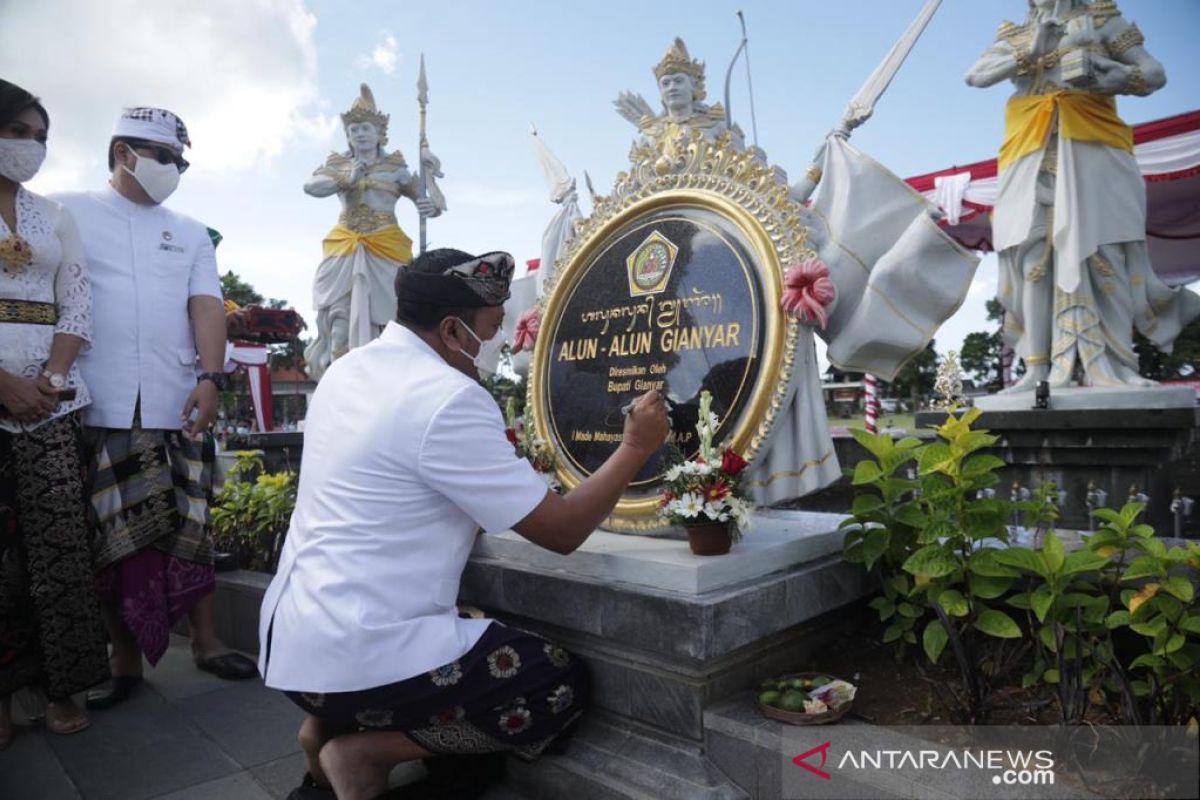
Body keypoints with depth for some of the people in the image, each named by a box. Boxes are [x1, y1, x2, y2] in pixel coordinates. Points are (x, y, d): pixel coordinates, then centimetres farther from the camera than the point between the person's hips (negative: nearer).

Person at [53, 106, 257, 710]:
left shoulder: (190, 233, 17)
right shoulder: (70, 214, 9)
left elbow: (206, 305, 5)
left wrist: (210, 377, -10)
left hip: (176, 406, 2)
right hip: (99, 409, -2)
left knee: (187, 525, 5)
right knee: (112, 536, 2)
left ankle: (205, 641, 15)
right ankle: (125, 659, 14)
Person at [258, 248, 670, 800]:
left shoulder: (347, 370, 7)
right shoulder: (448, 398, -20)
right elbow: (561, 531, -16)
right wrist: (637, 447, -3)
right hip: (358, 659, -9)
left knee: (477, 639, 30)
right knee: (562, 686, 2)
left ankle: (329, 725, 15)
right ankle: (367, 750, -1)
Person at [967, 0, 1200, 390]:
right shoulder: (1015, 36, 21)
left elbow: (1155, 73, 9)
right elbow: (974, 76, 4)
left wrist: (1103, 76, -9)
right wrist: (1029, 52, -7)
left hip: (1090, 148, -1)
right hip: (1033, 155, 1)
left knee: (1102, 251, -11)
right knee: (1034, 256, -8)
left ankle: (1115, 366, -12)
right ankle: (1037, 367, -10)